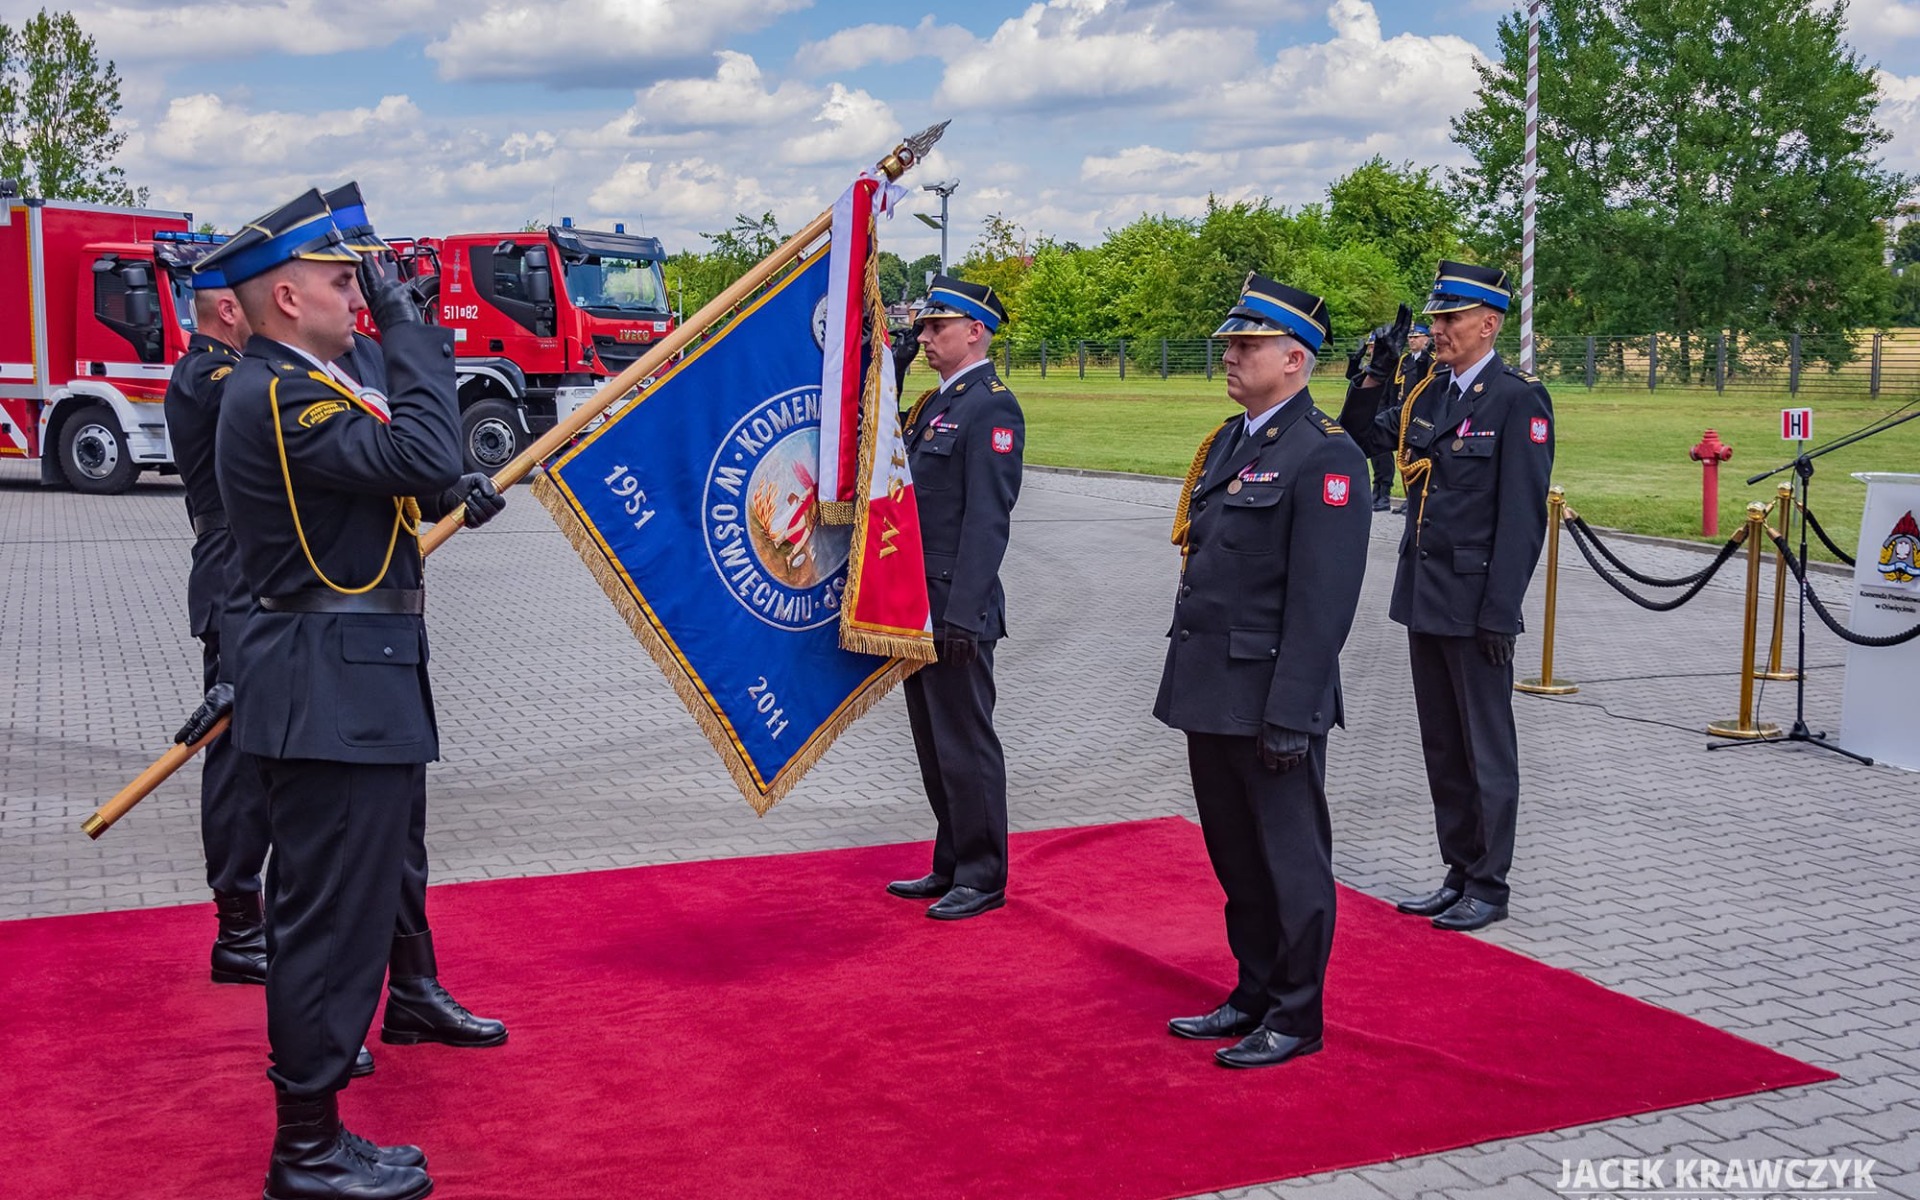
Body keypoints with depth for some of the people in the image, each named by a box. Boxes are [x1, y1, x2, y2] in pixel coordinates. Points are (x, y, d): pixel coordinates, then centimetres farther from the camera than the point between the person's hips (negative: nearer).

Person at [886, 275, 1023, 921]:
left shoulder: (993, 407, -12)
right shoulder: (934, 404, 17)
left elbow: (987, 520, -19)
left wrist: (962, 615, -23)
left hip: (955, 607, -9)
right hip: (917, 606, 9)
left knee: (966, 745, -1)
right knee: (934, 743, 15)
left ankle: (982, 878, 10)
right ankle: (950, 868, 26)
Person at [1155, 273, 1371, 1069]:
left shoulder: (1325, 456, -14)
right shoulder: (1228, 443, 13)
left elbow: (1322, 601, -19)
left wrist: (1289, 715, -21)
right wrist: (1188, 680, 16)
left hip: (1270, 701, -9)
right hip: (1212, 694, 9)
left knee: (1289, 861, 5)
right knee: (1236, 860, 18)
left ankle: (1296, 1018, 17)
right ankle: (1254, 997, 32)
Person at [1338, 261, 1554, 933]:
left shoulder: (1518, 399, -12)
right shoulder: (1424, 394, 10)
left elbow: (1524, 513, -15)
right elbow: (1362, 441, 17)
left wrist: (1500, 613, -18)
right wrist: (1370, 381, 0)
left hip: (1474, 605, -8)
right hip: (1424, 598, 8)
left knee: (1486, 749, 4)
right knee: (1442, 746, 15)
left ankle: (1489, 888, 14)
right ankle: (1459, 874, 27)